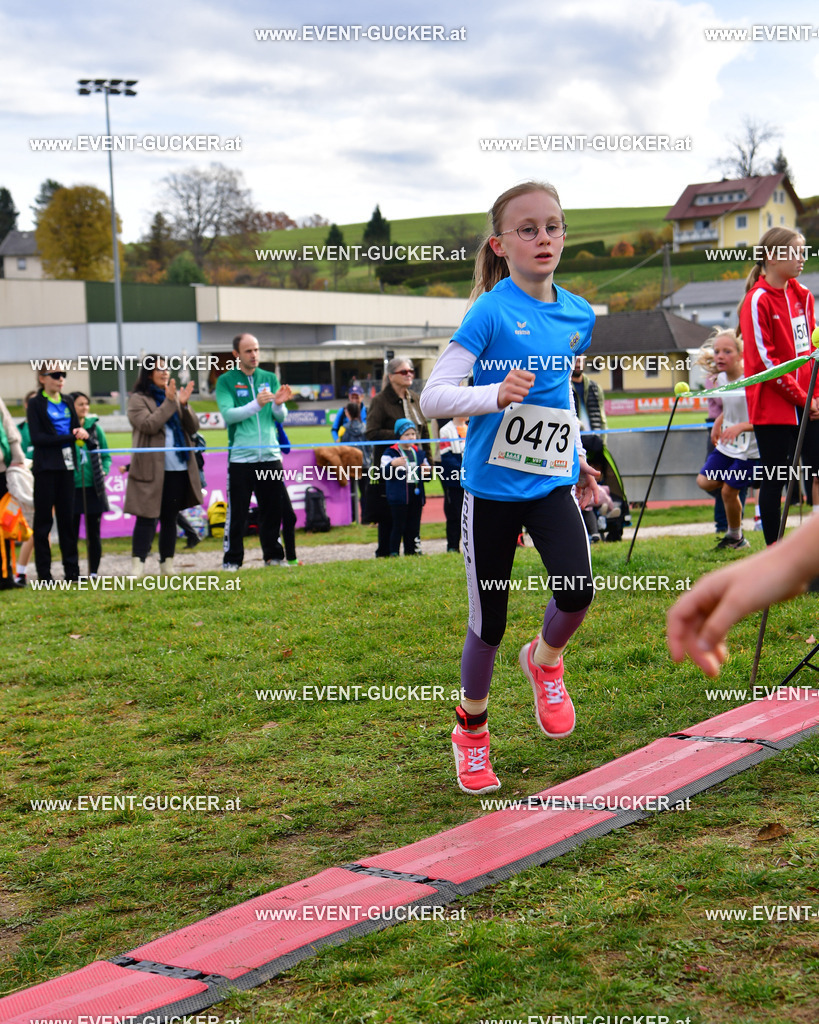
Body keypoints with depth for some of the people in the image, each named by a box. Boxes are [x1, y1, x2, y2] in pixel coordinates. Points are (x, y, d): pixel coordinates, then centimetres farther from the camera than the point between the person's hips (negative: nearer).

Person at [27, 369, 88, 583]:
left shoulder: (67, 402, 13)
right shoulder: (36, 404, -3)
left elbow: (76, 430, 15)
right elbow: (37, 437, -12)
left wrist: (81, 433, -10)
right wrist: (70, 437, -15)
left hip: (66, 465, 5)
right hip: (46, 467, -5)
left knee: (67, 517, 6)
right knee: (43, 519, -1)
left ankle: (72, 570, 10)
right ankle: (44, 573, 3)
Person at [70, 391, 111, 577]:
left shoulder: (95, 428, 7)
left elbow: (106, 455, 12)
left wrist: (103, 471, -3)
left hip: (93, 487, 2)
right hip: (71, 488, -2)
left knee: (94, 532, 7)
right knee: (71, 532, 0)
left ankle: (93, 572, 15)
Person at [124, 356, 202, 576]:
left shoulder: (175, 396, 15)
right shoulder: (138, 399, 0)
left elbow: (193, 428, 8)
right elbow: (148, 425, -16)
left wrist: (184, 405, -9)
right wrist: (169, 403, -15)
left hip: (178, 468, 5)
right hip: (151, 468, -5)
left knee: (170, 517, 10)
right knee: (147, 517, -10)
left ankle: (167, 563, 17)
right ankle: (138, 562, -11)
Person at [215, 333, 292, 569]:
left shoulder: (270, 379, 11)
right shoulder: (226, 381, 1)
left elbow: (281, 418, 7)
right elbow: (228, 414, -13)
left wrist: (278, 404, -16)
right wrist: (256, 404, -26)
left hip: (270, 455, 3)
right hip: (241, 457, -3)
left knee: (273, 510, 8)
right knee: (237, 512, -1)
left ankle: (273, 555, 19)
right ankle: (232, 559, 6)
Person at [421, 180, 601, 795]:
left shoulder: (579, 315, 5)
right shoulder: (490, 311, -12)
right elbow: (432, 399, -17)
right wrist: (496, 394, -32)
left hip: (552, 484, 4)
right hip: (492, 487, -3)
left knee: (578, 588, -20)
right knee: (489, 622, 5)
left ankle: (545, 661, 15)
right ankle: (472, 729, 30)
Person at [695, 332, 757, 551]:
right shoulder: (721, 379, 3)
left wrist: (741, 426, -35)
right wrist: (718, 422, 10)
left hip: (750, 450, -7)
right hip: (726, 445, 7)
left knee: (729, 491, -4)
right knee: (705, 482, -1)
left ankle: (736, 537, 19)